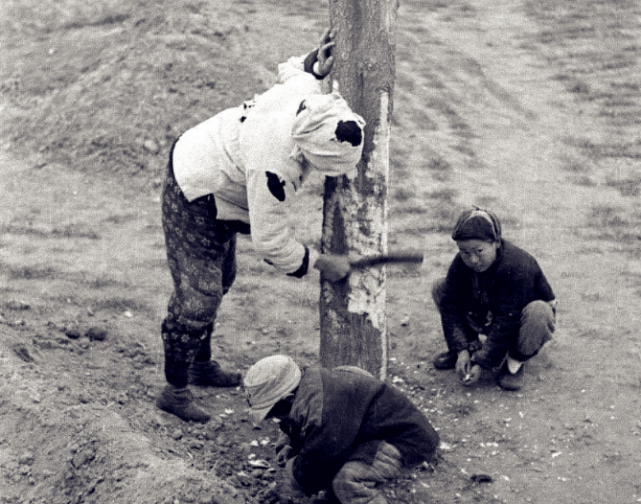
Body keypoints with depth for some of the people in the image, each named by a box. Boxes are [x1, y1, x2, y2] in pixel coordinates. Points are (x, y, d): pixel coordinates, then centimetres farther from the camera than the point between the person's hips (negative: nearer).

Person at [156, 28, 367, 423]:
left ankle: (201, 365, 40)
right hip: (194, 200, -10)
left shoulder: (306, 91, -20)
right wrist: (322, 263, -19)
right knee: (197, 298, -7)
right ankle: (175, 391, 9)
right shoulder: (274, 167, -41)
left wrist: (316, 65, -13)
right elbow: (270, 242, -30)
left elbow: (289, 69, 7)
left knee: (220, 281, 22)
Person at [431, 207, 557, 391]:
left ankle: (514, 362, -15)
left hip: (519, 323, -5)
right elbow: (451, 307, -13)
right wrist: (461, 350, -23)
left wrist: (482, 363, -32)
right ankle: (472, 346, 2)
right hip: (487, 318, 5)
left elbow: (507, 322, -34)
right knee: (440, 288, -8)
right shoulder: (460, 264, -17)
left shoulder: (517, 267, -35)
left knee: (538, 312, -41)